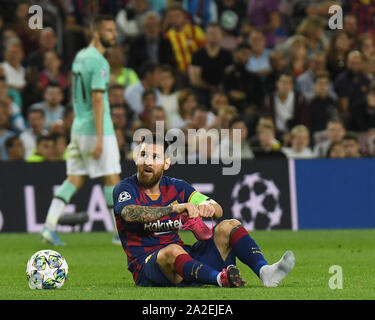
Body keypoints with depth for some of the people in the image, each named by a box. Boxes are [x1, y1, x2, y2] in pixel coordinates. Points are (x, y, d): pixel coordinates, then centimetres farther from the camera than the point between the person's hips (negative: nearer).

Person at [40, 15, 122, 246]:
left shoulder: (80, 57, 13)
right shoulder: (99, 62, -15)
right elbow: (97, 99, -21)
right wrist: (100, 138, -23)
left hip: (78, 128, 8)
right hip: (96, 129, -8)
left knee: (75, 179, 8)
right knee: (112, 178, 0)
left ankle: (49, 225, -1)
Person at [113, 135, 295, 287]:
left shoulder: (176, 187, 12)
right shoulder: (126, 188, -3)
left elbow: (218, 211, 5)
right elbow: (130, 214, -27)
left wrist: (208, 207, -21)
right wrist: (174, 208, -38)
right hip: (146, 265, -6)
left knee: (228, 226, -6)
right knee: (172, 251, -38)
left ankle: (264, 271, -30)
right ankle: (221, 279, -59)